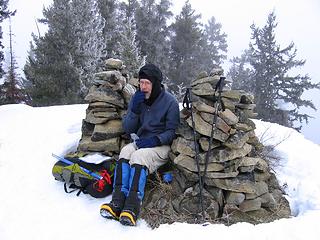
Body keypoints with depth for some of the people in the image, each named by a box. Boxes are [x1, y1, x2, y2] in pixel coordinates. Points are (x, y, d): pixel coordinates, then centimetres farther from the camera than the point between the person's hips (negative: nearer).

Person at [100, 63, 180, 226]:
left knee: (139, 156, -33)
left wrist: (155, 140, -22)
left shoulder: (170, 102, -5)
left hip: (161, 145, -4)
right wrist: (135, 110, -11)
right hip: (140, 142, 5)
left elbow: (172, 131, -5)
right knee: (125, 151, -28)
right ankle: (118, 203, -35)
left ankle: (132, 208, -39)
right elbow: (128, 129, 5)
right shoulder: (137, 99, 8)